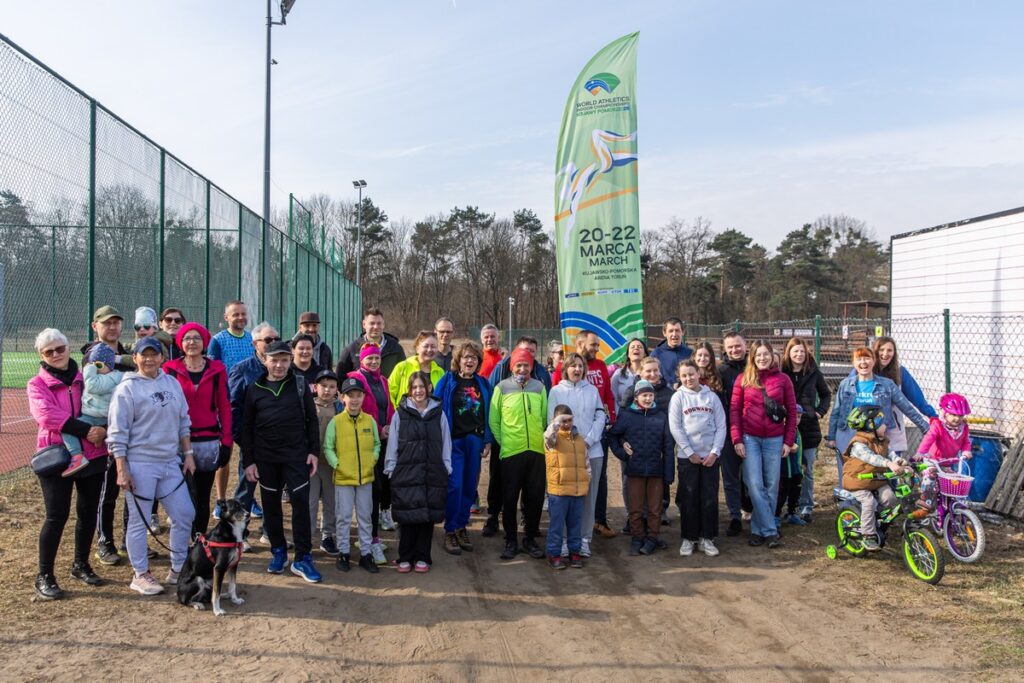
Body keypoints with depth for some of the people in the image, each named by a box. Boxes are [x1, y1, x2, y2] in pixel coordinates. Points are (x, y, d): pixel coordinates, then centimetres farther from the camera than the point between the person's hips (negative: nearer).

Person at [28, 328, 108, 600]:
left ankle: (80, 564, 27)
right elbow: (47, 415, -16)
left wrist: (103, 430, -13)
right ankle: (44, 576, 7)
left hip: (92, 455, 3)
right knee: (56, 515, -6)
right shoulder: (37, 384, 0)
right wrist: (87, 430, -24)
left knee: (88, 512, 10)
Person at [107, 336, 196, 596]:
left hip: (171, 462, 6)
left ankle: (178, 569, 23)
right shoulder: (127, 388, -8)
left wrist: (188, 453, 11)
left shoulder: (172, 383, 9)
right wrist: (121, 469, -14)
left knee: (184, 515, 8)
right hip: (139, 464, -6)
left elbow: (183, 422, 16)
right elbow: (118, 433, -10)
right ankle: (140, 575, 18)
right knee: (138, 521, 4)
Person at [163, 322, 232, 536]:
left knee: (203, 495, 10)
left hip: (209, 441, 1)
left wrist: (227, 441, 1)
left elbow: (224, 407, 5)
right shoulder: (170, 369, 2)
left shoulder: (216, 370, 5)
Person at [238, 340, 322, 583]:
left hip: (296, 456, -1)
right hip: (266, 458, 2)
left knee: (301, 502, -5)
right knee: (271, 505, 9)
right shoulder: (254, 389, 3)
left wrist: (314, 451, -2)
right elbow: (246, 428, 6)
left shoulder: (300, 384, 1)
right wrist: (248, 461, 1)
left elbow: (312, 419, 4)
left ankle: (302, 558, 2)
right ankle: (278, 551, 25)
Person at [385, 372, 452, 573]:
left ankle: (422, 557, 17)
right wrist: (391, 469, 1)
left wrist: (446, 468, 5)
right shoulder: (400, 414, 2)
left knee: (428, 515, 5)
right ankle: (405, 558, 14)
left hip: (432, 473, 1)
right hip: (406, 472, -1)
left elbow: (446, 444, 9)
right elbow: (393, 444, 4)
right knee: (407, 517, 1)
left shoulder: (438, 414, 7)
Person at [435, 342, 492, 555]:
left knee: (469, 487, 8)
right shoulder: (448, 381, 0)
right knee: (454, 486, -8)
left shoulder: (483, 384, 11)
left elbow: (488, 414, 12)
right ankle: (450, 531, 4)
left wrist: (487, 441, 5)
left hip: (475, 441, 4)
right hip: (454, 441, -4)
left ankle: (462, 527, 21)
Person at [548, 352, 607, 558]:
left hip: (592, 451, 2)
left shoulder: (592, 390, 10)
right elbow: (552, 421, 0)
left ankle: (584, 539, 12)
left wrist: (588, 440, -7)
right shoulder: (556, 391, 4)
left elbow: (600, 417, 6)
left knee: (589, 496, 4)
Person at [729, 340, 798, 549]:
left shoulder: (782, 379, 3)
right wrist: (737, 439, -6)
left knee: (771, 486, 4)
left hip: (774, 439, 1)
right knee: (755, 486, -5)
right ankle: (770, 531, 2)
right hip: (750, 438, -1)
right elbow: (734, 409, 1)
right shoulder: (743, 379, 2)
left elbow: (792, 411, 5)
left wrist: (789, 441, 0)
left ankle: (758, 529, 16)